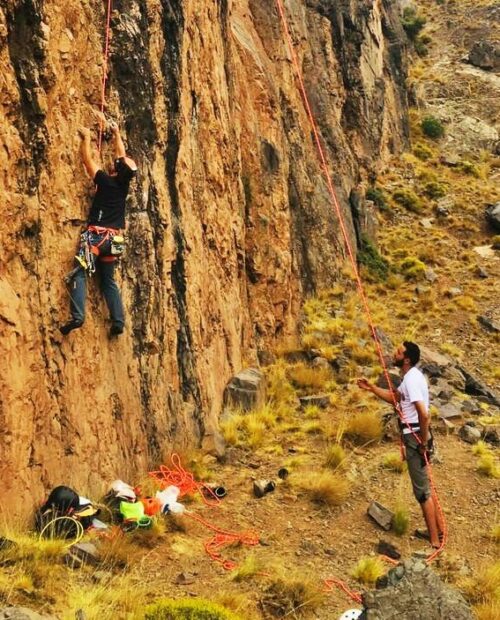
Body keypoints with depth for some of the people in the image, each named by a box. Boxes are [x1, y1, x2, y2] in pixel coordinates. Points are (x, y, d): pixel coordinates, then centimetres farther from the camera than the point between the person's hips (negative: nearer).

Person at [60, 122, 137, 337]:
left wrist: (86, 138, 20)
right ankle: (118, 322, 0)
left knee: (79, 273, -11)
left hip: (95, 235, -6)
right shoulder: (124, 183, 9)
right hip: (113, 238, 6)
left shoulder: (105, 181, -5)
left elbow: (87, 159, 5)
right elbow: (122, 156, 24)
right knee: (108, 280, 12)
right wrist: (116, 133, 35)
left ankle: (77, 316, -28)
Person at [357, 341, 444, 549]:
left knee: (422, 490, -3)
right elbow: (395, 397, 27)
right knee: (425, 485, 20)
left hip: (415, 437, -10)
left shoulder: (412, 380, -21)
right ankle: (438, 528, 31)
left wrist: (423, 442, -21)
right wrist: (372, 388, 18)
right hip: (414, 435, 10)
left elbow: (423, 414, -29)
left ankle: (434, 541, 3)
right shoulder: (410, 377, 10)